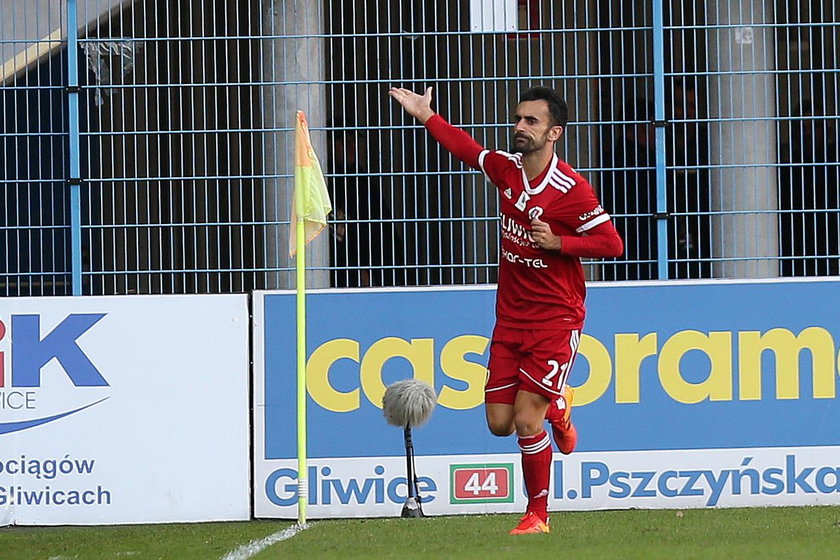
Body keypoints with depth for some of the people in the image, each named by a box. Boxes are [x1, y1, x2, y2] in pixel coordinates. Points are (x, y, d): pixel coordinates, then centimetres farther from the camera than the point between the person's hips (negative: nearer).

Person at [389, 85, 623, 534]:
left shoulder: (571, 189, -16)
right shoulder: (506, 169, 3)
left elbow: (611, 243, -13)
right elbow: (468, 150, 23)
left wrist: (559, 243, -23)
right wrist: (426, 117, 26)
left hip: (556, 320, -6)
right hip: (510, 317, 6)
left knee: (526, 419, -12)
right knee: (499, 422, 3)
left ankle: (537, 515, 5)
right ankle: (556, 406, 37)